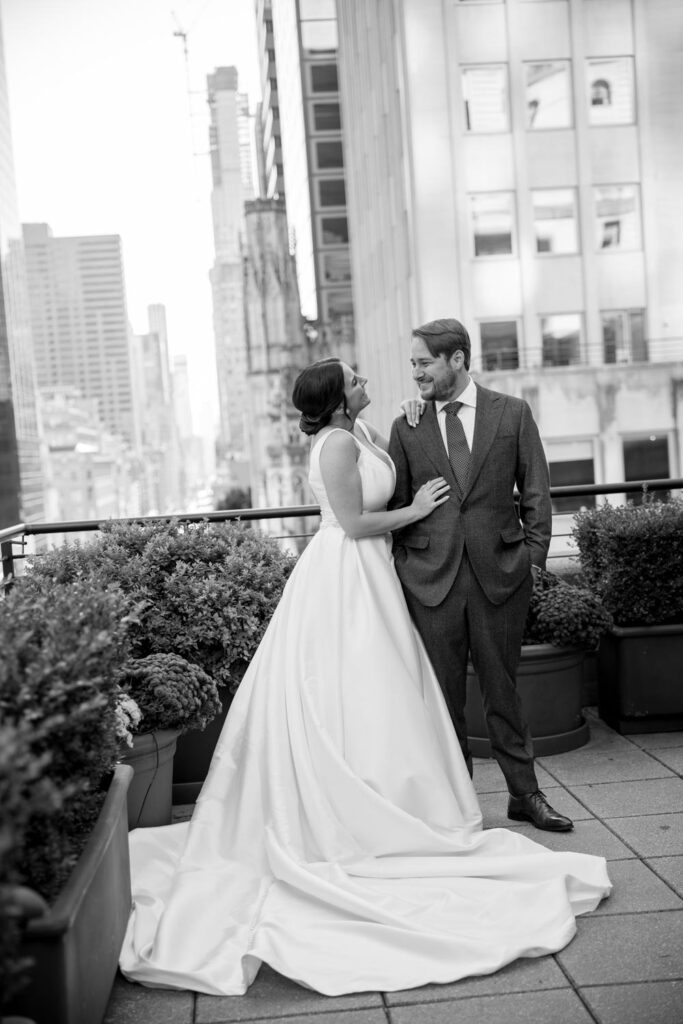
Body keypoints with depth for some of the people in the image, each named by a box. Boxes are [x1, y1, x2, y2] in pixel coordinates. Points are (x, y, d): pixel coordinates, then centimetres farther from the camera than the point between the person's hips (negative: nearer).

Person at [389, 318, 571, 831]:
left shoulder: (513, 413, 4)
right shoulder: (406, 427, 6)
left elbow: (536, 493, 7)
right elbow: (395, 506, 10)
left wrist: (534, 557, 0)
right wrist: (399, 569, 5)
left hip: (501, 573, -1)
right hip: (431, 578, 1)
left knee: (502, 689, 8)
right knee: (443, 696, 6)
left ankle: (525, 794, 23)